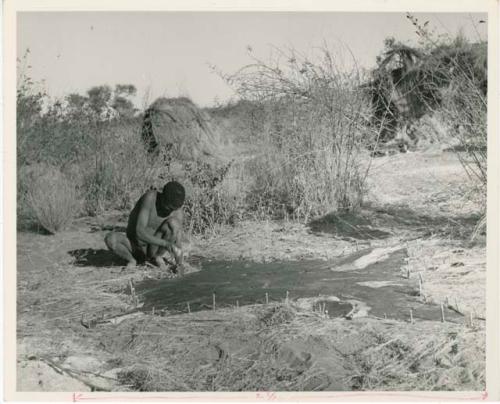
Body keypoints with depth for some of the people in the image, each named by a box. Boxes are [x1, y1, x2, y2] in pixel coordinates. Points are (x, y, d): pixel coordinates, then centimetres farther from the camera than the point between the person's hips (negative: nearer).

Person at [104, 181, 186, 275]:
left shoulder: (178, 212, -16)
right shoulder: (150, 197, -27)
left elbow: (178, 245, -11)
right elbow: (140, 232, -33)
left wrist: (180, 263, -29)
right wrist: (165, 243, -43)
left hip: (153, 249, 1)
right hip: (134, 246, -1)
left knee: (174, 223, -27)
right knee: (110, 238, -35)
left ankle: (157, 256, -4)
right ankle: (131, 259, -4)